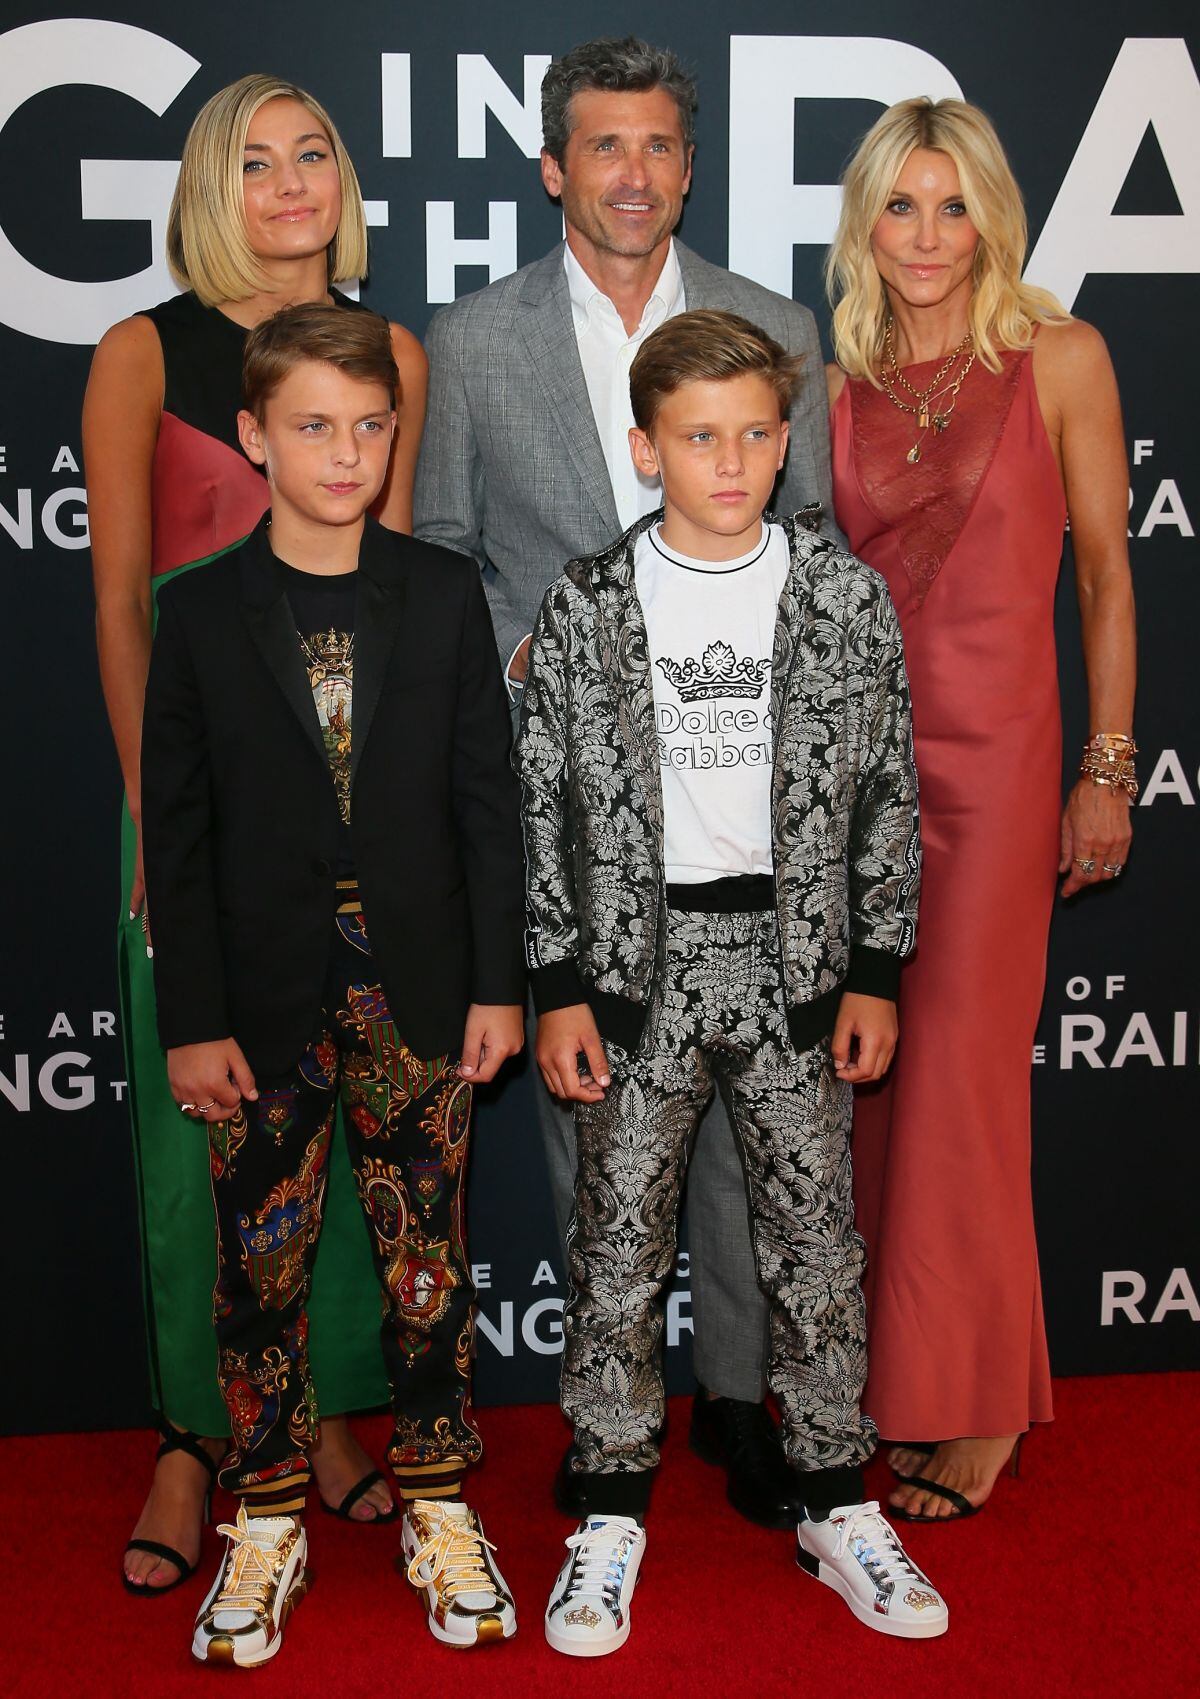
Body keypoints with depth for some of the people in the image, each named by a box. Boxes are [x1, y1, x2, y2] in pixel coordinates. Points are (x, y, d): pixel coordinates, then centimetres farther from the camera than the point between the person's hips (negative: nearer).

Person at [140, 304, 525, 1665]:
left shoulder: (444, 595, 2)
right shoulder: (201, 612, -1)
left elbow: (486, 799, 3)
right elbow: (176, 828, -1)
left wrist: (498, 981, 0)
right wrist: (191, 1020, -5)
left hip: (416, 985, 1)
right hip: (265, 994, 0)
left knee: (426, 1249, 8)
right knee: (262, 1260, 8)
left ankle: (438, 1504, 25)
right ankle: (266, 1521, 24)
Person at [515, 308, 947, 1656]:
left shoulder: (846, 597, 0)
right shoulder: (588, 606, -2)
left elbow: (887, 796, 4)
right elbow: (545, 807, 0)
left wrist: (876, 973, 1)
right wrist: (557, 990, -3)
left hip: (797, 959, 1)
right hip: (638, 963, 0)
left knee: (816, 1241, 8)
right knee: (619, 1245, 6)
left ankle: (836, 1508, 25)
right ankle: (612, 1511, 22)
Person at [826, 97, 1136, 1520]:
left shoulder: (1060, 359, -1)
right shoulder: (839, 381, 8)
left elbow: (1107, 572, 1)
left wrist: (1108, 767, -2)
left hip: (992, 751, -3)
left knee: (960, 1074, -3)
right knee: (876, 1074, 7)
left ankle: (974, 1401, 13)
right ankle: (891, 1381, 22)